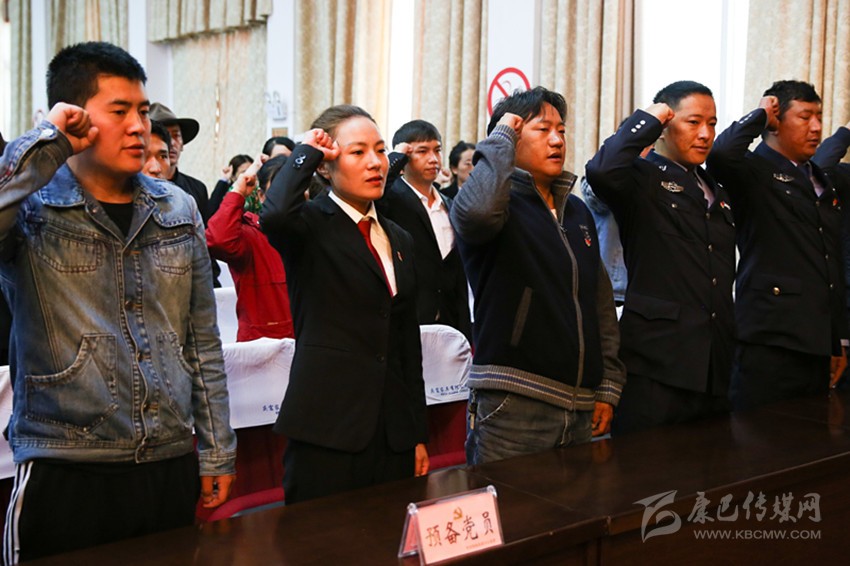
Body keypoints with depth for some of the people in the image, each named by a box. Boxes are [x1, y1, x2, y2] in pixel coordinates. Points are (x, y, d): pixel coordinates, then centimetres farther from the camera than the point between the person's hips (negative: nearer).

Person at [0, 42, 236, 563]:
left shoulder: (178, 210, 7)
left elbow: (202, 342, 10)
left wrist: (217, 451, 10)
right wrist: (44, 147, -20)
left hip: (172, 465, 4)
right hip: (63, 475, -3)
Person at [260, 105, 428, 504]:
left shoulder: (398, 239, 15)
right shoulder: (311, 226, -4)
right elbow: (275, 214, -30)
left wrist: (418, 434, 14)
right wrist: (304, 153, -11)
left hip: (394, 430, 6)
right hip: (327, 427, -6)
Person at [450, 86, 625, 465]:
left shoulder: (577, 211, 16)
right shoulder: (502, 203, -5)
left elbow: (601, 303, 19)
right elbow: (476, 210, -32)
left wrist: (608, 386, 13)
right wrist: (500, 137, -16)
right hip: (513, 406, -7)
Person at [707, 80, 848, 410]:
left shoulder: (820, 180, 20)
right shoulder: (755, 171, -3)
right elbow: (721, 155, -30)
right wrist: (760, 115, -11)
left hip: (817, 346, 8)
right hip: (770, 342, -7)